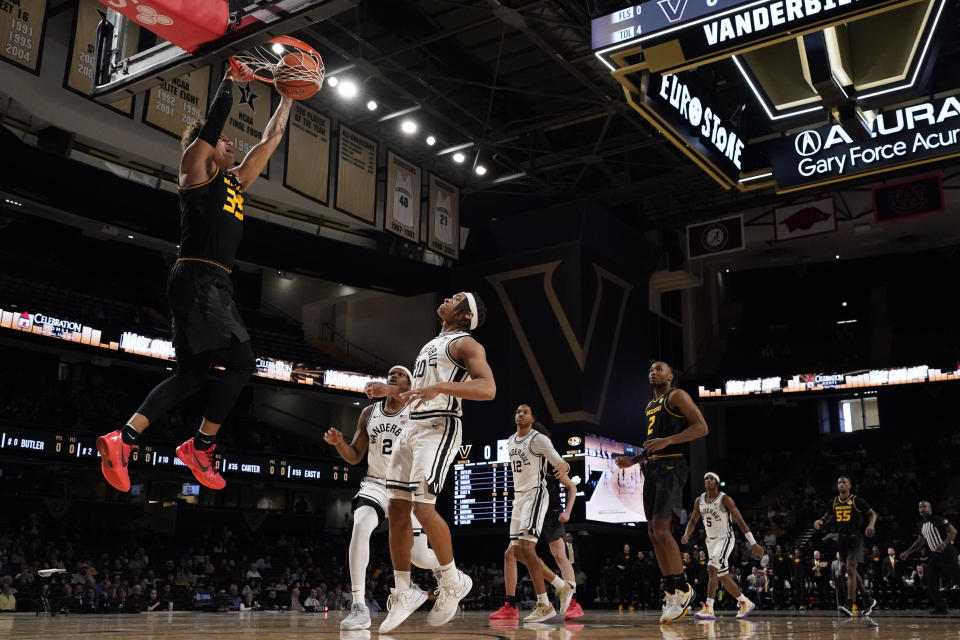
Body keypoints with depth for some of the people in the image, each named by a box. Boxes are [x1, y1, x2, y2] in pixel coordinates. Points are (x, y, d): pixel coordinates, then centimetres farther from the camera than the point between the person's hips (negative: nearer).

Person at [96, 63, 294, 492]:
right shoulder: (196, 166, 3)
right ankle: (201, 446, 0)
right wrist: (230, 80, 5)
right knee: (241, 363, -10)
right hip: (196, 279, -9)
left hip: (216, 285, 9)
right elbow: (215, 119, -7)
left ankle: (122, 439, 7)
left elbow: (270, 140, 26)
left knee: (191, 374, 7)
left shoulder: (236, 181, 22)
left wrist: (287, 96, 27)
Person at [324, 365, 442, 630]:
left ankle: (444, 567, 39)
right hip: (375, 484, 2)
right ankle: (359, 608, -26)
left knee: (418, 555, -1)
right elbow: (354, 457, 10)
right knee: (360, 527, -29)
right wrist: (339, 442, -11)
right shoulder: (369, 413, 6)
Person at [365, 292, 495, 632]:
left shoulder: (465, 344, -4)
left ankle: (453, 582, 2)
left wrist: (440, 387, -31)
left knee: (424, 509, -18)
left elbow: (487, 388, -21)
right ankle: (403, 594, 12)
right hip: (413, 427, 9)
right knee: (397, 509, 4)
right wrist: (391, 390, 19)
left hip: (440, 428, -9)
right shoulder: (431, 345, 23)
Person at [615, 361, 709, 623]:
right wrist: (633, 460, 17)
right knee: (653, 532, 4)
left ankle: (683, 588, -4)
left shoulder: (676, 396, -3)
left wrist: (666, 441, -22)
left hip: (671, 466, -9)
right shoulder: (650, 405, 23)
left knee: (661, 529, -16)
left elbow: (702, 427, -13)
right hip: (652, 468, 9)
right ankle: (671, 594, 9)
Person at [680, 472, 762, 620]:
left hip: (725, 539, -7)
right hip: (711, 541, 7)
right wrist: (686, 535, -7)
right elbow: (693, 521, 14)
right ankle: (745, 603, 30)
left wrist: (753, 543, -15)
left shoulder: (725, 499, -12)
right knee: (723, 577, 11)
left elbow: (740, 521, -12)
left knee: (712, 568, -25)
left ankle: (708, 609, -27)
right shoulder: (699, 501, 4)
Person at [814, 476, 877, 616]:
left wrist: (871, 525, -22)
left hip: (854, 538, -6)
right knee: (852, 571, 14)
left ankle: (849, 605, -20)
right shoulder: (834, 502, 10)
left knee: (850, 570, -16)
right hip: (841, 539, 6)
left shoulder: (857, 500, -5)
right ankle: (868, 599, 29)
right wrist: (820, 522, -3)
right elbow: (827, 517, 19)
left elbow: (872, 513, -2)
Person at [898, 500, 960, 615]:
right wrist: (907, 552, 17)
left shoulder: (938, 520, -9)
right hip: (935, 555, 8)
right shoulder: (922, 525, 15)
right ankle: (940, 608, 7)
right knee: (931, 582, 2)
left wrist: (944, 543, -31)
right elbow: (920, 542, 24)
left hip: (947, 553, -8)